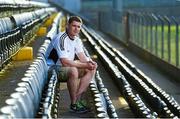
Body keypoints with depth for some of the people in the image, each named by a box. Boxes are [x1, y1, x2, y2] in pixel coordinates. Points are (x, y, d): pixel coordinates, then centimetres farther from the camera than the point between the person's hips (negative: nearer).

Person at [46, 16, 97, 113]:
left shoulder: (77, 39, 7)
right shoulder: (61, 39, -23)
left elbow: (82, 56, 3)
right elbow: (65, 62, -30)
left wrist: (89, 62, -20)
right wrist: (85, 65, -29)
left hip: (69, 67, 9)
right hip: (54, 69, -9)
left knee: (91, 69, -3)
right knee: (73, 71, -37)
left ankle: (77, 98, -10)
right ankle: (74, 104, -23)